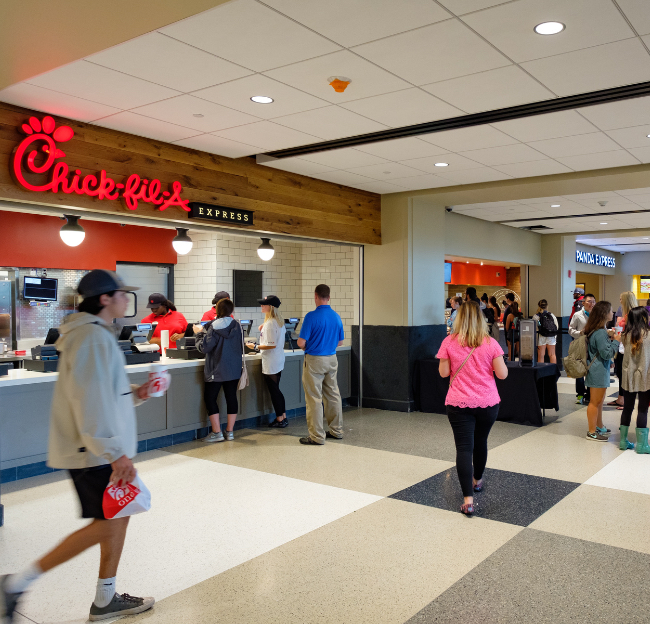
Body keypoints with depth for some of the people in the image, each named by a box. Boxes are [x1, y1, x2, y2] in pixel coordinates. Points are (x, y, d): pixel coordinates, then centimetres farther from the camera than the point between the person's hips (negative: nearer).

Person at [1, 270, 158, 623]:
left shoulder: (95, 334, 15)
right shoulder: (93, 337, -19)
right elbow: (90, 402, -25)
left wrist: (133, 395, 8)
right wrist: (115, 453, -23)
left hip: (100, 449, 10)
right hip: (94, 451, -10)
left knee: (118, 516, 13)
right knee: (106, 524, -3)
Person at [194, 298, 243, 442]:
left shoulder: (214, 327, -15)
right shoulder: (237, 325, 1)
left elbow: (204, 347, -15)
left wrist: (198, 333, -1)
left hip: (217, 370, -5)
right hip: (234, 369, 5)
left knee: (210, 398, 5)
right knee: (231, 397, 10)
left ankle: (217, 433, 2)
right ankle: (230, 431, 15)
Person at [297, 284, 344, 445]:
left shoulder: (312, 316, -15)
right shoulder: (337, 317, 4)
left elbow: (301, 342, -15)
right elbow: (340, 342, 13)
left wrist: (305, 347, 6)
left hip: (314, 360, -6)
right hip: (332, 359, 6)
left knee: (314, 398, 0)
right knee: (333, 395, 15)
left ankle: (317, 436, 4)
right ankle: (336, 430, 24)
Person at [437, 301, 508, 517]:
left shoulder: (449, 343, -7)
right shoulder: (490, 343, -6)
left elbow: (444, 372, -2)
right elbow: (502, 374, -5)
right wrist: (499, 360, 13)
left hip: (459, 404, -2)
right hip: (487, 402, 2)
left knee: (464, 448, -2)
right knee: (481, 442, 22)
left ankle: (468, 499, -10)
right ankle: (477, 480, 46)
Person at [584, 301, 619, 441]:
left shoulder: (599, 330, 10)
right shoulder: (600, 333, -23)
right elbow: (607, 353, -22)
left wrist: (609, 337, 7)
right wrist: (616, 341, -13)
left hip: (598, 370, 11)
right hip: (598, 371, -11)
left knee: (599, 401, 22)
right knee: (595, 402, -1)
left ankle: (599, 427, 36)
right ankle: (592, 432, 8)